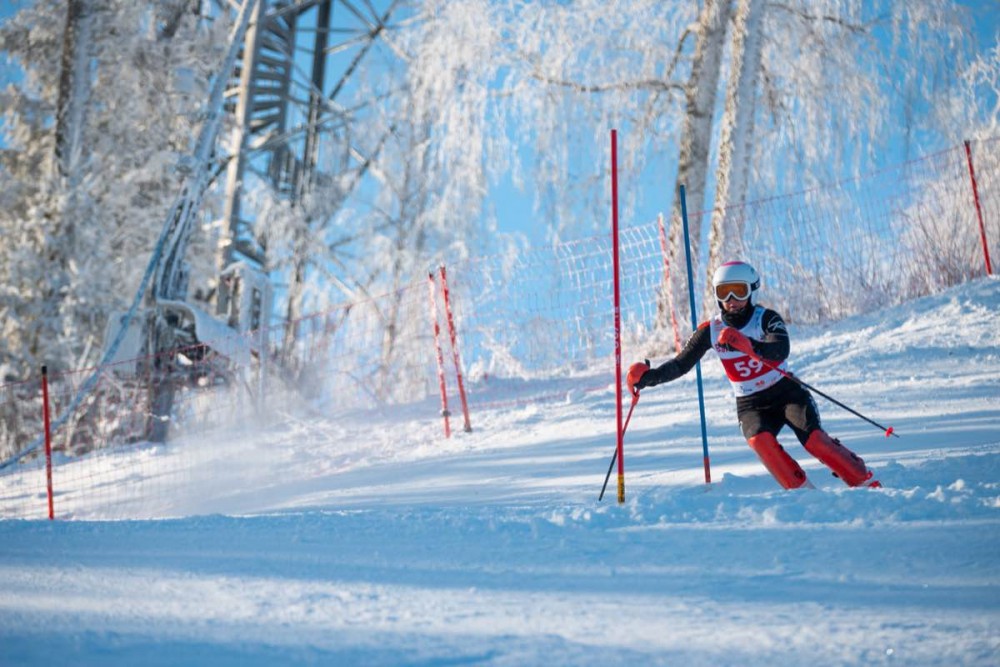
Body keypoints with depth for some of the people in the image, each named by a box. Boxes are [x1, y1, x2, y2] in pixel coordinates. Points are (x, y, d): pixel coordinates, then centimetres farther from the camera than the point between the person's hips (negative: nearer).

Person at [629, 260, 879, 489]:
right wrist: (648, 376, -17)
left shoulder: (767, 319, -11)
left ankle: (867, 484, -11)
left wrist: (748, 344, -50)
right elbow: (681, 364, 1)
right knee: (760, 440, -30)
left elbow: (781, 351, -31)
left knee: (813, 439, -24)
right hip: (751, 405, 2)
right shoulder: (711, 331, -1)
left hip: (786, 393, -2)